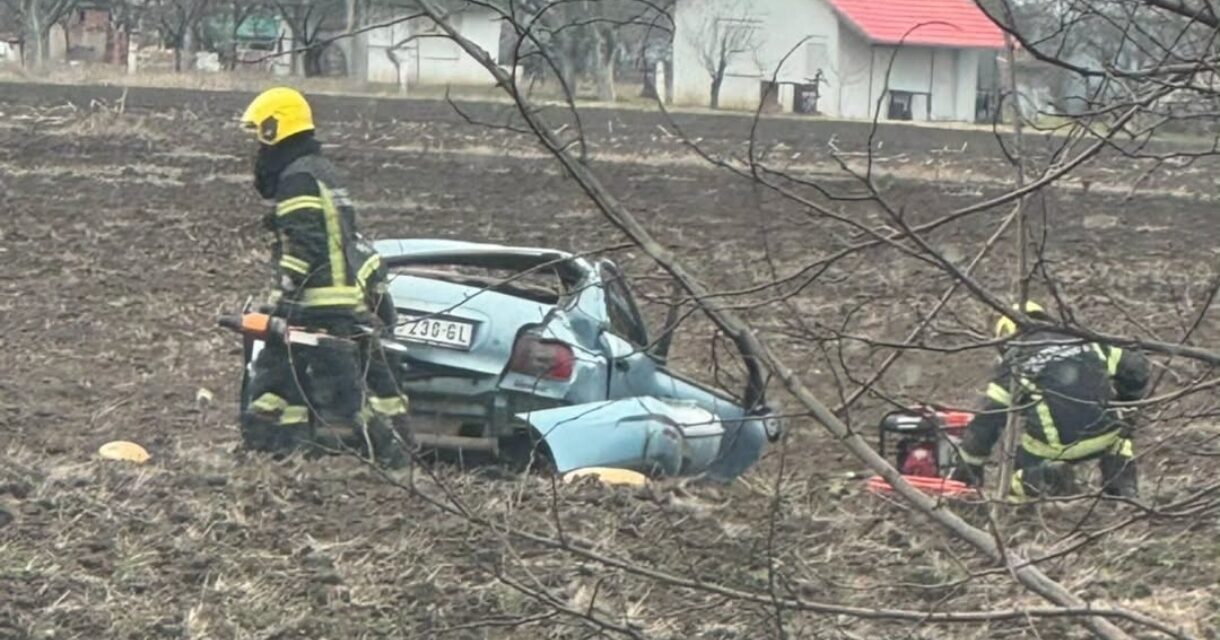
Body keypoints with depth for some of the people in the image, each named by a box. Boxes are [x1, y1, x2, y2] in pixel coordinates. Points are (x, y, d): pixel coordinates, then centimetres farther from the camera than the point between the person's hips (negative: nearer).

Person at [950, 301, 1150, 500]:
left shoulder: (1013, 362, 12)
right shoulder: (1083, 341, 19)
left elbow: (987, 420, 9)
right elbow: (1137, 369, 16)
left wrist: (967, 470, 15)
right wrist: (1122, 402, 35)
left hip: (1052, 446, -2)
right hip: (1102, 434, 2)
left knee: (1024, 481, 22)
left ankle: (1045, 478, -11)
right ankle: (1123, 483, 12)